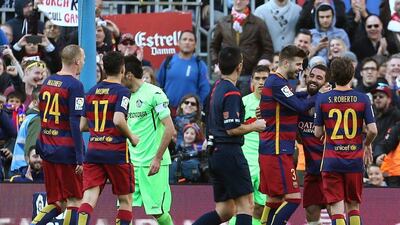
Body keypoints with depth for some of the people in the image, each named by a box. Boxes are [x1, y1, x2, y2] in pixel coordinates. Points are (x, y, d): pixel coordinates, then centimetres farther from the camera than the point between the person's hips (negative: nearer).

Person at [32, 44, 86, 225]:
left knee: (57, 203, 11)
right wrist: (80, 159, -16)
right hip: (67, 148, -7)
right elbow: (75, 123, -17)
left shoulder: (47, 82, 11)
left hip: (47, 149, 7)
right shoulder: (74, 85, -12)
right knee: (75, 201, 2)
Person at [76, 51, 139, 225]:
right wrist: (131, 137, -5)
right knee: (125, 200, 10)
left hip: (93, 150, 4)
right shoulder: (122, 91, -7)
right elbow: (118, 120, -21)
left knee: (89, 197, -6)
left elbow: (82, 126, 13)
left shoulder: (92, 92, 11)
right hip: (116, 152, -4)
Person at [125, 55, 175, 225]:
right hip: (132, 162, 7)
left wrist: (157, 158, -17)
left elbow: (170, 129, -13)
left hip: (152, 163, -7)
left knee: (158, 211, -4)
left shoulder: (154, 93, -10)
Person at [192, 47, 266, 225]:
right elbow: (232, 129, -18)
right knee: (246, 204, -5)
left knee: (225, 211, 10)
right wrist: (254, 126, -4)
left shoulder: (217, 88, 14)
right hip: (230, 153, -9)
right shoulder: (232, 93, -14)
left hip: (215, 154, 9)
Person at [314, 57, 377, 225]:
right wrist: (367, 145, 15)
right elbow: (373, 130, -6)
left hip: (331, 160, -1)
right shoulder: (362, 99, -3)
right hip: (355, 159, 1)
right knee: (353, 206, 14)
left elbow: (318, 133, 0)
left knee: (337, 209, -2)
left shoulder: (322, 99, -4)